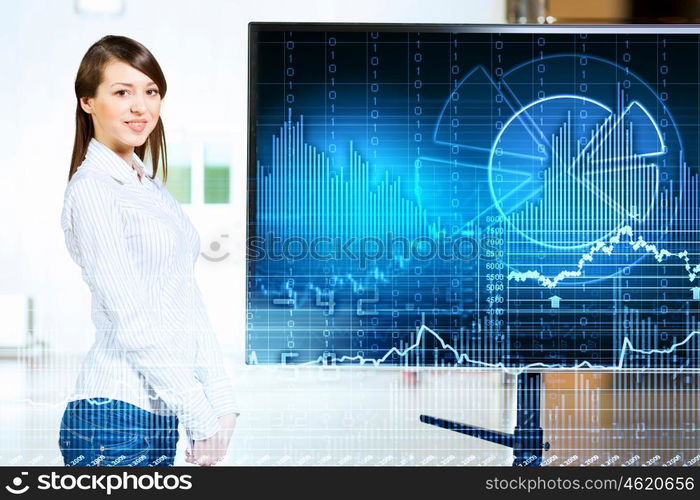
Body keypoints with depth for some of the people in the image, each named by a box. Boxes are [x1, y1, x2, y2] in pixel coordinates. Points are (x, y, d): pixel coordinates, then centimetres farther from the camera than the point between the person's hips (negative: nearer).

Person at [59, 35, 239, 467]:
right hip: (116, 416, -8)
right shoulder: (92, 189, -9)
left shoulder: (153, 189, 16)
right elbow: (130, 321, -14)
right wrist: (200, 417, -15)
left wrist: (222, 401, 5)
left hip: (158, 420, 8)